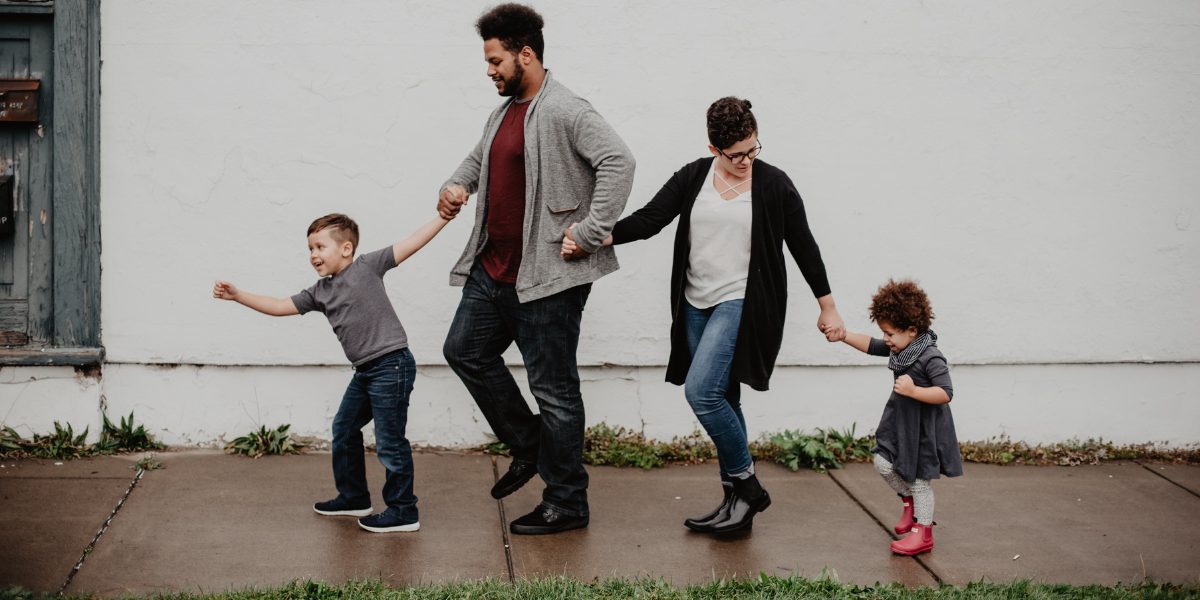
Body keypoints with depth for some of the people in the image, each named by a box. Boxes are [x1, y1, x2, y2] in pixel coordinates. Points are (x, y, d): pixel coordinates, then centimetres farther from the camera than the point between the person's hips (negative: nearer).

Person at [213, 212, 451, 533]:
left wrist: (444, 216, -15)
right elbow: (280, 306, 13)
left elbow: (411, 243, -9)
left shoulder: (367, 266, -7)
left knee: (389, 440, -4)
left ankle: (403, 512, 6)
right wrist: (238, 295, 6)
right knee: (344, 430, 19)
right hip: (365, 371, 9)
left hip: (391, 365, -9)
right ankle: (353, 497, 35)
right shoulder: (320, 293, 12)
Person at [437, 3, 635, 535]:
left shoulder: (565, 112, -16)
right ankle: (528, 447, 30)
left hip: (547, 276, -10)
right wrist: (457, 185, 10)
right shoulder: (504, 112, 14)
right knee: (465, 351, 17)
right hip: (493, 269, 10)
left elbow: (618, 162, -27)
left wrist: (589, 233, -26)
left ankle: (567, 505, 9)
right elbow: (479, 157, 32)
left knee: (553, 387, -2)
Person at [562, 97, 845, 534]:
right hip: (697, 305, 5)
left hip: (742, 304, -5)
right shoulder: (693, 177, 5)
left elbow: (803, 247, 3)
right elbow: (648, 220, -2)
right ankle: (738, 500, 17)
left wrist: (828, 308, 8)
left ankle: (746, 485, -3)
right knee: (721, 401, 9)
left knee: (701, 390, -19)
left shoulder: (774, 185, -4)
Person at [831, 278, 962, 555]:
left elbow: (945, 394, -28)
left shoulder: (931, 358, -24)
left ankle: (922, 532, 17)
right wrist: (844, 335, -1)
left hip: (924, 428, -8)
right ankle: (909, 501, 30)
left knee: (918, 478, 2)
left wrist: (914, 390, -37)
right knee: (883, 463, 4)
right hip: (900, 421, 8)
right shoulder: (899, 348, 1)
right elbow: (870, 345, 12)